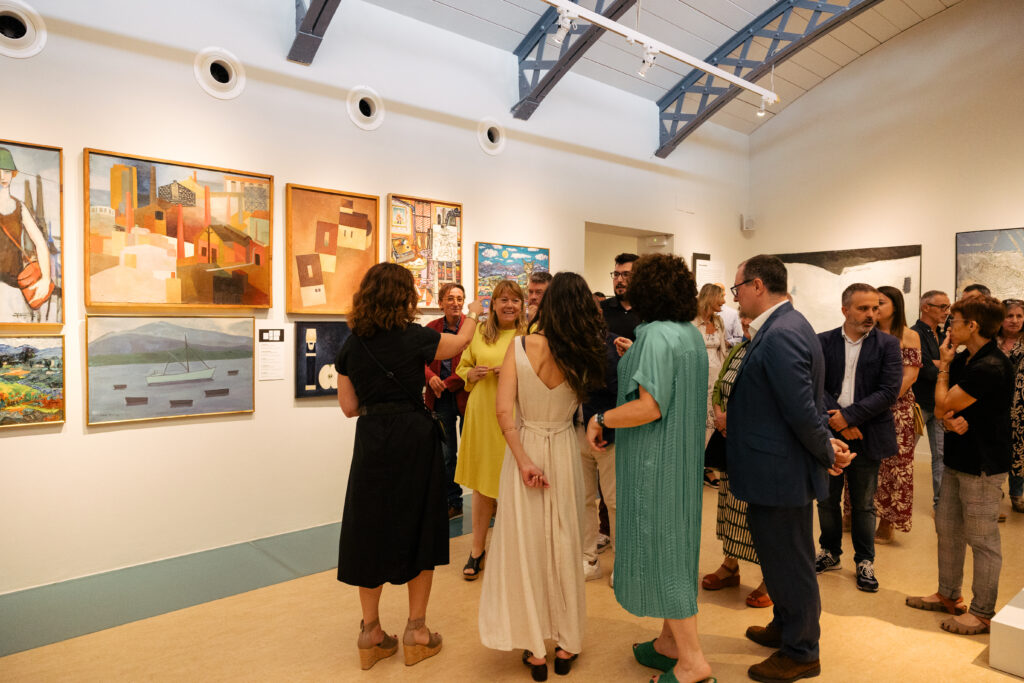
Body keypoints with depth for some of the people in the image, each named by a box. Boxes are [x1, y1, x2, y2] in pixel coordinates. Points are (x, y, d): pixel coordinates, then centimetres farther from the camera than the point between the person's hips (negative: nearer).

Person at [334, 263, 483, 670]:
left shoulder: (351, 346, 1)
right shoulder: (413, 338, -10)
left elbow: (349, 406, 5)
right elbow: (460, 342, 9)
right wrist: (473, 314, 28)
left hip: (371, 443, 4)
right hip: (413, 439, -3)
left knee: (371, 531, 13)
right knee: (418, 529, 11)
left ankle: (371, 633, 24)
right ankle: (416, 631, 21)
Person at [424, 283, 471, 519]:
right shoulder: (431, 328, 6)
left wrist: (447, 383, -12)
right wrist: (430, 377, -10)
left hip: (465, 395, -3)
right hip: (440, 399, 4)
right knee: (446, 453, 10)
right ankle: (453, 503, 23)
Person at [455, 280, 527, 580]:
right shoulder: (479, 332, 9)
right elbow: (462, 367, 18)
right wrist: (473, 374, -4)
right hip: (482, 414, 2)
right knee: (482, 483, 9)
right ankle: (477, 550, 23)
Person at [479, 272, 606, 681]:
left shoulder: (520, 347, -13)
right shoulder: (584, 356, -9)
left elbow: (505, 411, -17)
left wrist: (524, 461, -13)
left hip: (524, 450, -1)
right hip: (564, 452, 1)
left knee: (526, 547, 12)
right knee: (564, 547, 16)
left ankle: (535, 649, 24)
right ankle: (567, 644, 31)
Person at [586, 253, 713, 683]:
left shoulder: (656, 336, -20)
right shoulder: (692, 333, 8)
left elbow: (650, 406, -26)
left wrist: (601, 419, -14)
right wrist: (634, 355, 21)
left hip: (655, 461, -9)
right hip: (683, 456, 9)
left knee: (659, 548, 2)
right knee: (674, 544, 17)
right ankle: (671, 643, 32)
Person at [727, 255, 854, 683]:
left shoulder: (781, 335, -24)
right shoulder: (784, 326, 9)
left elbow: (803, 409, -25)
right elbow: (808, 401, 14)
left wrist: (826, 452, -10)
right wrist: (827, 444, 7)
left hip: (780, 471, -10)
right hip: (778, 469, 10)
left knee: (789, 561, 7)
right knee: (782, 556, 24)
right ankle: (785, 627, 43)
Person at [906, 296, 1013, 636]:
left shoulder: (990, 368, -22)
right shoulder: (963, 360, 7)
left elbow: (943, 403, -17)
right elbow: (943, 409, 10)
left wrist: (944, 365, -5)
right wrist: (951, 421, -13)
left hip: (983, 465, -9)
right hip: (958, 458, 9)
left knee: (981, 539, 2)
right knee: (946, 527, 17)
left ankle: (983, 612, 16)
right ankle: (948, 596, 31)